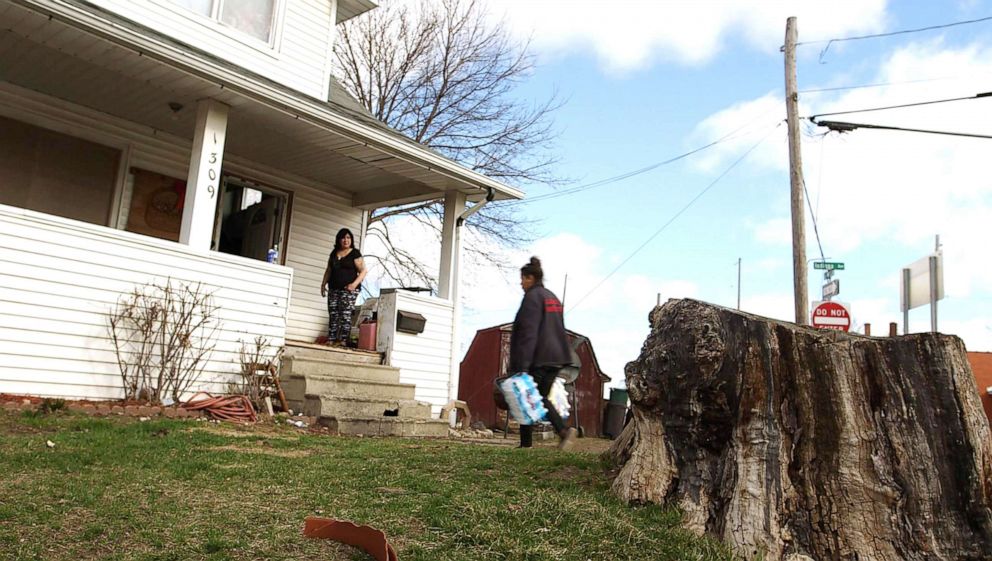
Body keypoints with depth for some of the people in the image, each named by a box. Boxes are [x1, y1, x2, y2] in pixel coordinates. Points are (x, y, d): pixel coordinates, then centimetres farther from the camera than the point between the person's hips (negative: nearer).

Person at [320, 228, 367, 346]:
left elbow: (363, 271, -6)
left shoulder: (355, 253, -1)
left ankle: (343, 340, -14)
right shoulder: (334, 253, 16)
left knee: (345, 315, -12)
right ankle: (330, 340, 4)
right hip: (334, 289, 6)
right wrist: (323, 284, 14)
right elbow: (328, 270, 24)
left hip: (349, 289, -5)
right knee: (333, 315, 2)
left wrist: (355, 284, -18)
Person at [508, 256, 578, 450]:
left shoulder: (532, 297, -9)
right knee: (541, 398, 13)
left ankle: (526, 444, 3)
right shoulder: (553, 298, 19)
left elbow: (528, 332, -17)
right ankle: (564, 431, -4)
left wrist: (521, 365, -20)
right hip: (556, 357, 8)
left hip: (537, 358, -8)